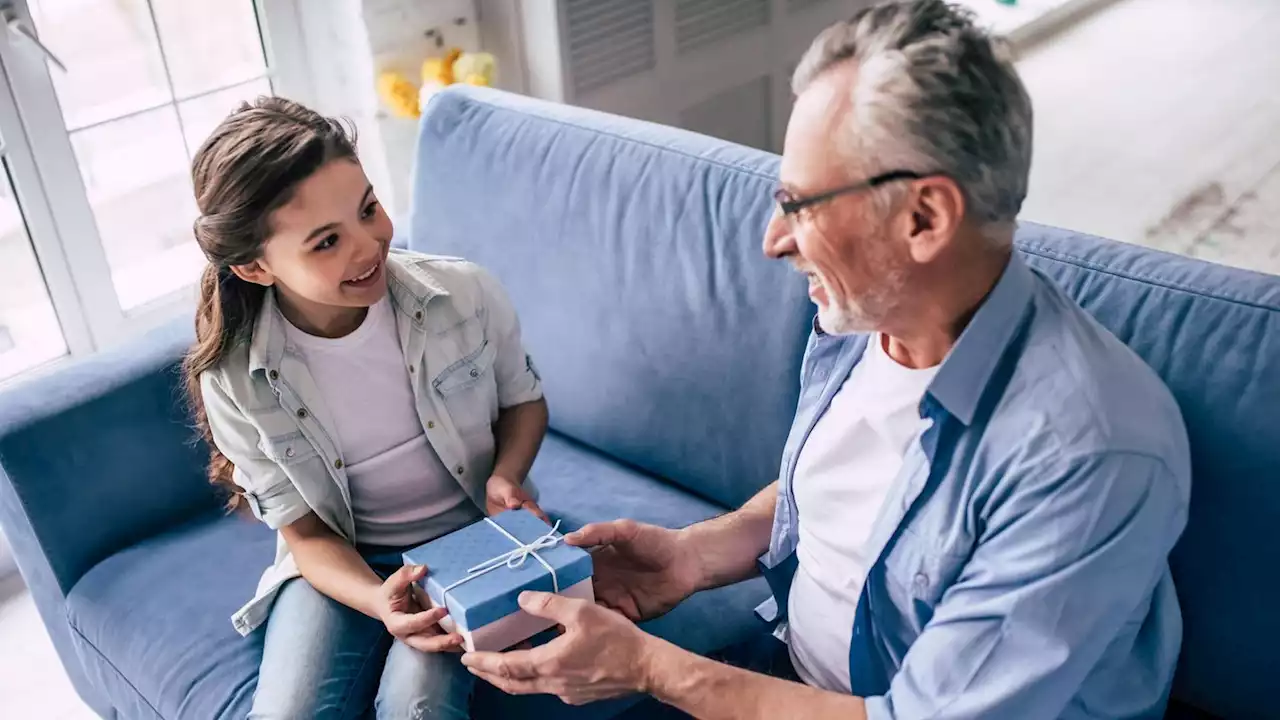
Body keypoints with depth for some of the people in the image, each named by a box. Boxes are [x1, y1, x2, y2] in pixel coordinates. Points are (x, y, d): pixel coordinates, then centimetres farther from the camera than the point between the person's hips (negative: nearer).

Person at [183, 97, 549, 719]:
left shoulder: (464, 293, -18)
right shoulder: (233, 381, -17)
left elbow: (523, 398, 3)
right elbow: (308, 532, -8)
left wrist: (505, 477, -17)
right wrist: (379, 602, -28)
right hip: (341, 561, 1)